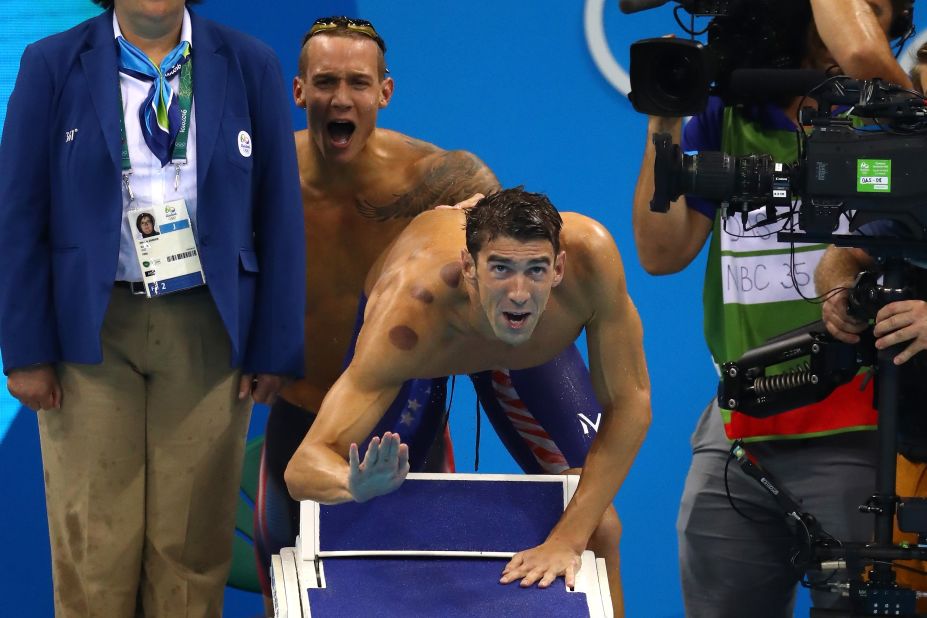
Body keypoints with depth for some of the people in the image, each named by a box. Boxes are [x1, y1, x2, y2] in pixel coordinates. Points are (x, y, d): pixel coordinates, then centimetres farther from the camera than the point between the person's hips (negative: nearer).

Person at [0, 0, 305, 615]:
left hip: (207, 331, 1)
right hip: (89, 326, -1)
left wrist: (275, 348, 0)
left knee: (193, 541, 3)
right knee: (94, 544, 1)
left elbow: (279, 216, 4)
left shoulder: (250, 66, 3)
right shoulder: (52, 66, 0)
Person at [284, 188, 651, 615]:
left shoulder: (590, 254, -44)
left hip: (535, 355, 1)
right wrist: (361, 484, -74)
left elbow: (629, 405, -32)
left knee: (599, 528, -6)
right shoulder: (407, 314, -47)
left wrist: (567, 540, -38)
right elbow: (303, 466, -50)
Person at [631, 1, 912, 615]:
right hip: (736, 433, 4)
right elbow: (663, 252, 6)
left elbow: (862, 54, -24)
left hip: (853, 435, -4)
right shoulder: (726, 120, 11)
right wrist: (664, 123, 0)